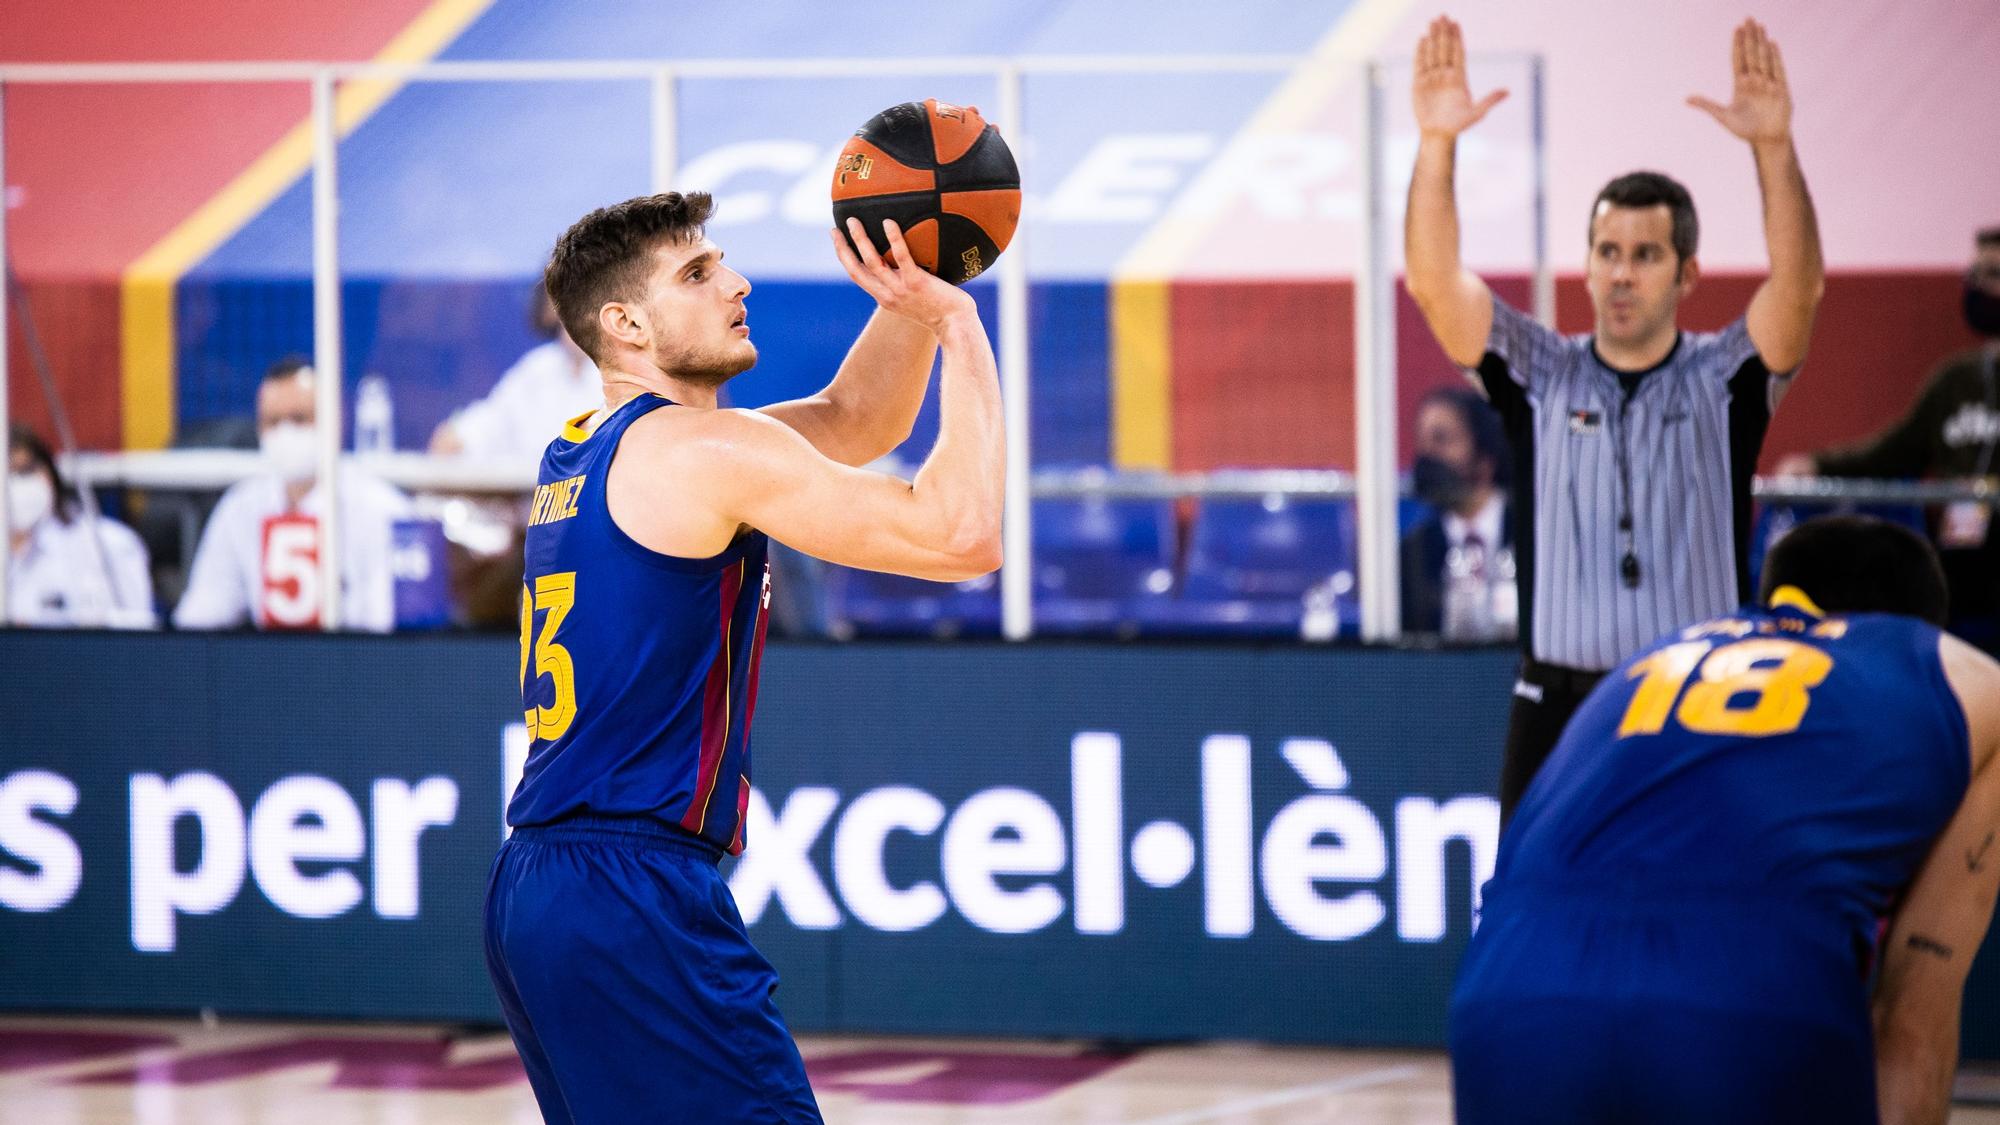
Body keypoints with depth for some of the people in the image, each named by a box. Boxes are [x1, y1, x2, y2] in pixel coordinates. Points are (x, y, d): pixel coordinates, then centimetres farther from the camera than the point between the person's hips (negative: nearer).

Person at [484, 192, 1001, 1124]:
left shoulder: (582, 453, 18)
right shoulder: (702, 448, -10)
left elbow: (855, 421, 27)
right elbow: (960, 534, -14)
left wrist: (907, 308, 10)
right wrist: (958, 322, -5)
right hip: (636, 900, -10)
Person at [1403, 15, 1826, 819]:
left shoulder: (1721, 378, 4)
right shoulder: (1541, 374, 7)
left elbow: (1798, 285, -12)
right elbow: (1433, 282, -4)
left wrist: (1774, 148, -27)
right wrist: (1437, 142, -17)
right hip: (1559, 712, 1)